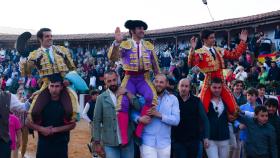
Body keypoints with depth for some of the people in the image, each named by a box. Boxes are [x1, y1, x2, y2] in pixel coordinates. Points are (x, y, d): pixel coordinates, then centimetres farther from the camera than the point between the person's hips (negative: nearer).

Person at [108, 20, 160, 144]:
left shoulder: (149, 45, 11)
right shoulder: (125, 44, 3)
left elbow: (155, 65, 17)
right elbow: (112, 58, -13)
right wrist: (117, 42, -29)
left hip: (144, 78, 1)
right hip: (129, 78, -1)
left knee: (151, 97, -30)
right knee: (123, 103, -24)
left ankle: (139, 131, -22)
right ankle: (124, 139, -19)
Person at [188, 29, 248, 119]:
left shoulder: (219, 50, 12)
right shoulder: (199, 52, -7)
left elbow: (234, 55, 16)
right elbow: (192, 64, -24)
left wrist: (242, 42, 12)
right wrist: (192, 49, -37)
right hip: (209, 82, -5)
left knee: (232, 107, 2)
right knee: (203, 108, -8)